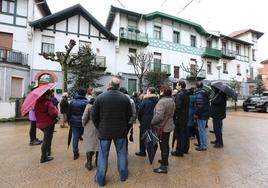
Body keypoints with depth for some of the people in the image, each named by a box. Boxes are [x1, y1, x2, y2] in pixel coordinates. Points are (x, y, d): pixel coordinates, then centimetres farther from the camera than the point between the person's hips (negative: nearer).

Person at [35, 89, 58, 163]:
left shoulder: (37, 102, 4)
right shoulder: (48, 102, -20)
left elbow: (36, 112, 14)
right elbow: (53, 113, -28)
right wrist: (55, 109, -10)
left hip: (40, 123, 8)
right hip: (48, 124, -8)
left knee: (47, 138, 27)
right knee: (47, 140, 3)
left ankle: (48, 152, 39)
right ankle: (44, 157, 11)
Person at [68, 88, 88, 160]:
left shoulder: (72, 101, 3)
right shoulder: (86, 102, -12)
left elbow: (69, 113, 8)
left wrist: (69, 121, 17)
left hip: (74, 122, 3)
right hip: (83, 122, -3)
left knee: (75, 137, 9)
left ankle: (75, 153, 15)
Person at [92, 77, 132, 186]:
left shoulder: (100, 97, -10)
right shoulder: (125, 98, -7)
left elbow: (94, 116, -4)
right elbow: (129, 115, 1)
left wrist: (99, 127, 11)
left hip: (104, 131, -1)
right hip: (120, 131, 1)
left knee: (103, 155, 13)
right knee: (122, 153, 18)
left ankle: (100, 179, 28)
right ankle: (123, 175, 34)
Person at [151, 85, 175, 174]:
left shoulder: (162, 101, -24)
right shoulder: (172, 101, 5)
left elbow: (159, 116, -29)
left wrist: (152, 122, -16)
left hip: (162, 127, -9)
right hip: (169, 126, 9)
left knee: (163, 146, 2)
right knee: (166, 145, 22)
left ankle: (163, 167, 16)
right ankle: (165, 160, 41)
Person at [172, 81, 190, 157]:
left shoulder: (179, 94, -18)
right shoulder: (186, 94, 10)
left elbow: (178, 107, -24)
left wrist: (175, 115, -16)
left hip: (180, 117, -9)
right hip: (185, 117, 9)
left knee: (179, 134, -1)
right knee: (185, 133, 18)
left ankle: (179, 151, 8)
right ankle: (185, 149, 31)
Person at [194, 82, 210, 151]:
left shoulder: (198, 93, -17)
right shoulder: (205, 93, 13)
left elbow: (199, 105, -24)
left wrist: (196, 114, -18)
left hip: (201, 115, -10)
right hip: (205, 113, 10)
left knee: (201, 130, -1)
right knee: (202, 130, 20)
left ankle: (203, 146, 8)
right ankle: (202, 143, 32)